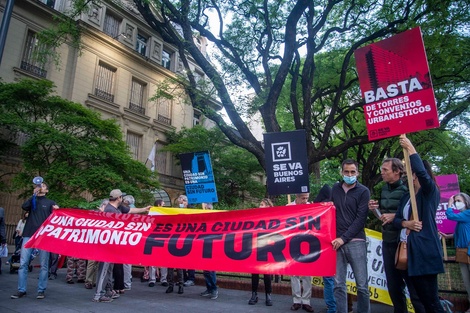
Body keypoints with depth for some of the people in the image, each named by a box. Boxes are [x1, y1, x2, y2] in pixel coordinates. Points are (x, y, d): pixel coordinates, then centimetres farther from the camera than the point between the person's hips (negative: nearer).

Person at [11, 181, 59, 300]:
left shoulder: (50, 203, 12)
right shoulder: (32, 200, 16)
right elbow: (24, 206, -6)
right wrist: (34, 194, -5)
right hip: (29, 234, 2)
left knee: (44, 264, 0)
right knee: (23, 263, -2)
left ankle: (41, 290, 7)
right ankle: (21, 290, 7)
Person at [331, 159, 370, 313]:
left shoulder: (363, 191, 2)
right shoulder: (335, 189, 12)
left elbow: (360, 219, -6)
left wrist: (344, 238, -12)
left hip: (356, 242, -2)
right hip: (337, 241, 3)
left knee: (362, 285, 3)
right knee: (338, 284, 5)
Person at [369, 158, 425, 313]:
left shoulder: (407, 189, -11)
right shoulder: (384, 189, 7)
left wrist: (395, 216, -20)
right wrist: (375, 210, -3)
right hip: (388, 242, 6)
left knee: (412, 283, 3)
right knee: (393, 284, 16)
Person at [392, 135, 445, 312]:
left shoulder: (431, 192, -3)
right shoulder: (407, 196, 17)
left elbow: (421, 172, -24)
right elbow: (396, 219, 14)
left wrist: (410, 148, -19)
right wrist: (406, 223, -8)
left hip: (425, 251, -7)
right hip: (409, 250, 7)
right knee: (420, 296, 14)